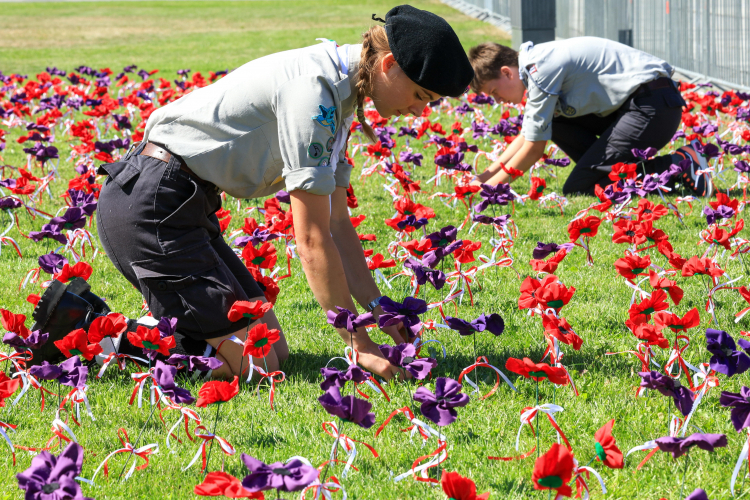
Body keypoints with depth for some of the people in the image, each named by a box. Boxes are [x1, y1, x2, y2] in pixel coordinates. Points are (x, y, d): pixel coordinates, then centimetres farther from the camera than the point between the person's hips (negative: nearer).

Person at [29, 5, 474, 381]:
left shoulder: (338, 94, 10)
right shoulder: (313, 90, -21)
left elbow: (338, 225, 15)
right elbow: (312, 240, -20)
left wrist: (379, 312, 7)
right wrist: (359, 343, -16)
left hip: (185, 206, 10)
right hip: (150, 206, -10)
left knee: (276, 351, 8)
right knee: (255, 366, -11)